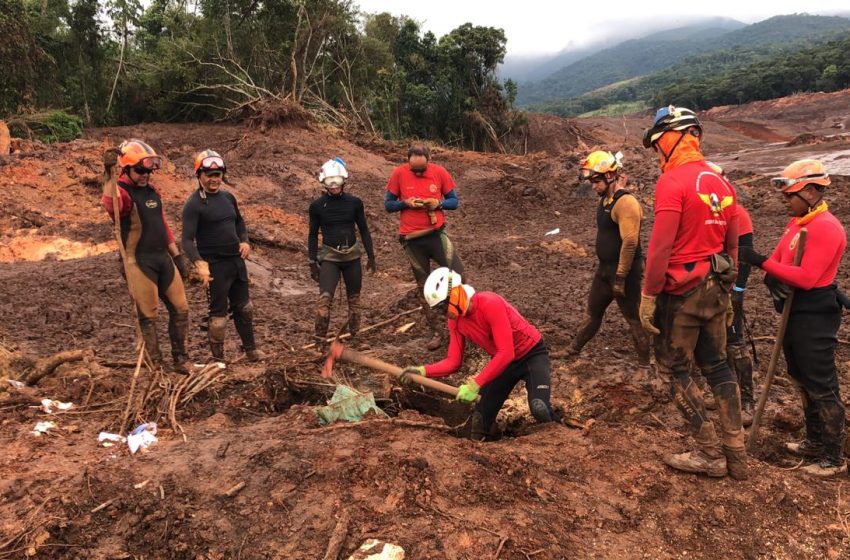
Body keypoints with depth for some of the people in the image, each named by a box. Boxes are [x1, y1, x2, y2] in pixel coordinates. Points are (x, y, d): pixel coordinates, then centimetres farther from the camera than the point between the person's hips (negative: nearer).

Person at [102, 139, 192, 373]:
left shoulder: (152, 190, 13)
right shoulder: (122, 192, -11)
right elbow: (111, 204, -37)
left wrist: (177, 255, 18)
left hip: (163, 258, 7)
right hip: (139, 262, -7)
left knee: (180, 309, 10)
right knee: (148, 316, 2)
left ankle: (180, 358, 25)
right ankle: (155, 367, 14)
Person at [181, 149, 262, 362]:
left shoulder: (228, 197, 8)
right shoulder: (193, 204, -13)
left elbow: (239, 221, 23)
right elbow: (187, 240, -18)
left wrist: (244, 241, 5)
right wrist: (199, 263, -32)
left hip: (237, 261, 7)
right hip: (215, 265, -7)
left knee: (244, 307, 17)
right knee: (219, 312, 2)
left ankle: (250, 350, 33)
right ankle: (218, 359, 17)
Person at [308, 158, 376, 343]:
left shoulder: (354, 202, -1)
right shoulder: (317, 205, -3)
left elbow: (364, 230, 7)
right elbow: (313, 235, 5)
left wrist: (371, 256, 6)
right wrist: (313, 263, 2)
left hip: (352, 255, 2)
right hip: (329, 256, -2)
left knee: (354, 298, 10)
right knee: (325, 298, -15)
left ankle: (355, 335, 23)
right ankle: (319, 340, -8)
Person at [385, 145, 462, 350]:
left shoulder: (439, 172, -4)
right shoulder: (399, 174, -5)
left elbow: (454, 201, 3)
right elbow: (388, 205, 1)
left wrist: (438, 203, -17)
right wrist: (406, 203, -18)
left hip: (436, 233, 0)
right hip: (412, 239, 0)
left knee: (457, 274, -13)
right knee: (424, 286, 8)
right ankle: (436, 331, 19)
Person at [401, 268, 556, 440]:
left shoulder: (490, 303, -30)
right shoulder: (455, 321, -7)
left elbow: (506, 353, -33)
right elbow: (453, 362, -5)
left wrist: (475, 384, -35)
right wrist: (423, 371, -22)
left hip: (533, 354, -6)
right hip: (503, 361, 7)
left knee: (539, 408, -27)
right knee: (481, 416, 1)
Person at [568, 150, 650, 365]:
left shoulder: (626, 202, -21)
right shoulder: (606, 199, 9)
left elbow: (630, 242, -26)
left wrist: (620, 277, -24)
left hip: (625, 271, -9)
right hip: (605, 268, 10)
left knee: (634, 318, 2)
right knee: (593, 311, 22)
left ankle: (645, 362, 15)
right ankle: (574, 348, 37)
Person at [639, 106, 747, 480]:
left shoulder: (672, 181, -14)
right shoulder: (721, 182, 11)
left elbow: (661, 246, -20)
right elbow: (732, 244, 15)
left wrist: (648, 296, -15)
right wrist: (726, 290, 22)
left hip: (681, 291, -8)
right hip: (715, 288, 8)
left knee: (676, 370, 5)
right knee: (716, 366, 15)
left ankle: (711, 455, 11)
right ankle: (736, 456, 21)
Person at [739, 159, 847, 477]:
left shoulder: (825, 227, -18)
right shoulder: (797, 222, 10)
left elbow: (807, 277, -25)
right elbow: (780, 260, 10)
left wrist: (762, 263, -26)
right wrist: (773, 279, -11)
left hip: (815, 316, -10)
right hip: (795, 311, 10)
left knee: (821, 387, -2)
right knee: (803, 380, 19)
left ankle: (833, 458, 9)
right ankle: (815, 441, 34)